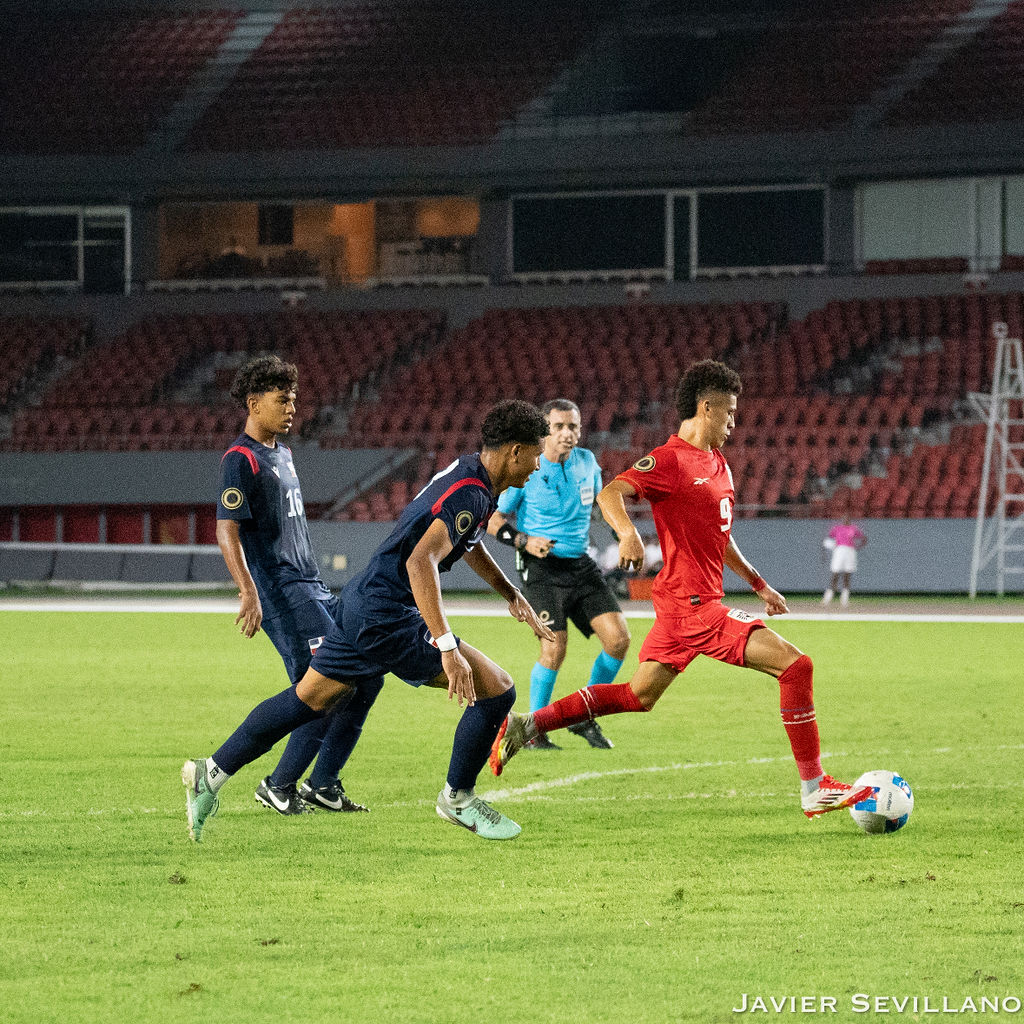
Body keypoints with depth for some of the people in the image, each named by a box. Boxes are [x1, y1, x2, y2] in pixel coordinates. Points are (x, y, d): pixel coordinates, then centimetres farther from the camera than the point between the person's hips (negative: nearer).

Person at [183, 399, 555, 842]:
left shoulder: (467, 472, 12)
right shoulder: (470, 496, -21)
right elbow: (420, 561, -33)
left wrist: (513, 595, 35)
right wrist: (447, 647, -38)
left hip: (363, 603, 10)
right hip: (387, 619, -10)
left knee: (308, 698, 20)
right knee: (497, 690, -7)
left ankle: (211, 773, 22)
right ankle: (458, 798, 10)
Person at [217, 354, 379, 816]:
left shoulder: (281, 452, 18)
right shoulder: (241, 460, -11)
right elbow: (227, 532, -19)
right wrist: (249, 593, -29)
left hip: (310, 586, 10)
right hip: (278, 588, -10)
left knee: (366, 677, 4)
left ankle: (322, 784, 10)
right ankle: (279, 786, -7)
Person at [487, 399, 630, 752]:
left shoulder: (586, 461, 5)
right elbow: (493, 520, -5)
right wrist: (524, 541, -19)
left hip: (581, 565, 5)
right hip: (542, 568, -5)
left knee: (618, 637, -8)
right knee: (554, 649, -18)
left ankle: (584, 718, 10)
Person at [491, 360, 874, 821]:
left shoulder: (716, 462, 18)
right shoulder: (671, 459, -11)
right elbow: (610, 494, -24)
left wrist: (758, 584, 30)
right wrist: (627, 532, -43)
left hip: (680, 605, 10)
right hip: (695, 605, -10)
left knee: (638, 695, 13)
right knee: (794, 665, -11)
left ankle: (524, 726, 15)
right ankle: (814, 789, -7)